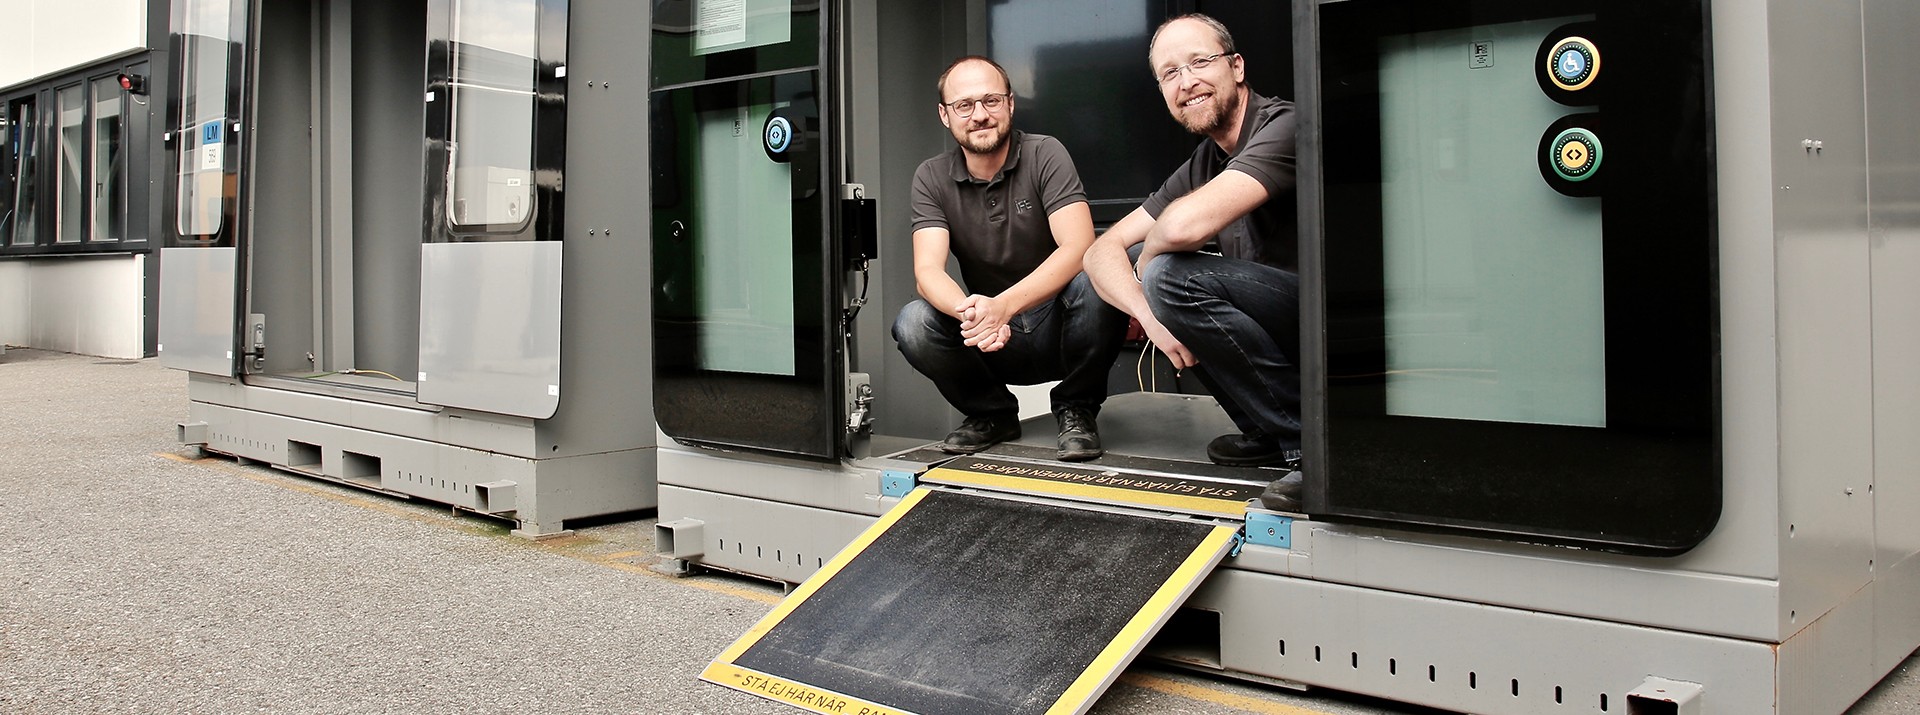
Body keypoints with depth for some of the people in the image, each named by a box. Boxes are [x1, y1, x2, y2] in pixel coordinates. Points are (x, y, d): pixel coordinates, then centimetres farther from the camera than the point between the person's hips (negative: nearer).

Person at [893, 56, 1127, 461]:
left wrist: (1003, 306, -39)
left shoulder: (1045, 155, -10)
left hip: (1058, 325, -2)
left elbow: (1078, 248, -24)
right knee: (912, 325, -24)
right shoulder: (932, 178, -3)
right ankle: (992, 414, 2)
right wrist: (968, 312, -39)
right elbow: (927, 272, -15)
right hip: (995, 340, 2)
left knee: (1093, 282, -34)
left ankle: (1076, 408, -8)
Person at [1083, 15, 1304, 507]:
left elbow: (1187, 224, -31)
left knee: (1171, 274, -22)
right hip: (1288, 327, 9)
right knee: (1143, 267, 7)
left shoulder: (1283, 126, -15)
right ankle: (1270, 433, 7)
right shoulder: (1201, 166, 12)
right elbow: (1102, 251, 8)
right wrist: (1149, 314, -13)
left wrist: (1147, 262, -7)